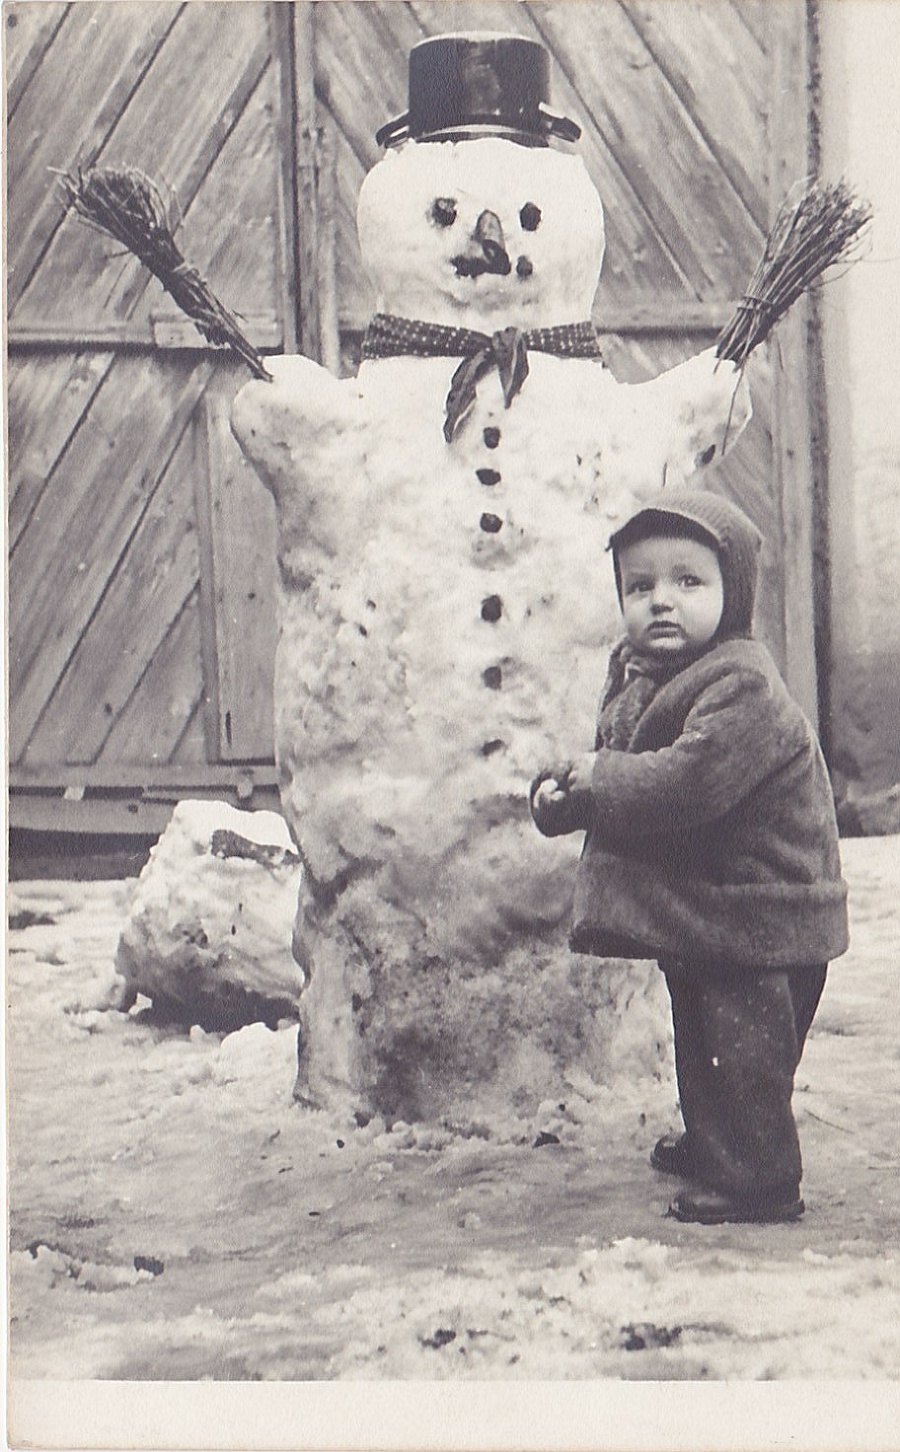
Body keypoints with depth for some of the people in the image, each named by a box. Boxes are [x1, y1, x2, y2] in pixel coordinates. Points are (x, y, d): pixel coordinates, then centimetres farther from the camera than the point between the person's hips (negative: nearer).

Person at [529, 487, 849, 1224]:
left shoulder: (742, 684, -24)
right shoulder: (634, 675, 7)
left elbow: (689, 778, -34)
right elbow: (617, 766, 15)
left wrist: (599, 779, -21)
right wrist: (564, 786, -7)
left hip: (755, 915, -10)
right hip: (694, 913, 10)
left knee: (743, 1045, -3)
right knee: (699, 1031, 25)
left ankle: (756, 1179, 9)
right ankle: (709, 1142, 43)